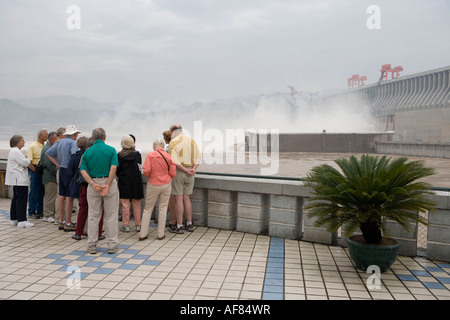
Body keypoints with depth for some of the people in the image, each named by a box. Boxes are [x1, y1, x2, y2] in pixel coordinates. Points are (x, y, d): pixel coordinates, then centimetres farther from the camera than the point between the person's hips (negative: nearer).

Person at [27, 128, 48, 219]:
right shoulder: (33, 146, -7)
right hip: (36, 172, -6)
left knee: (42, 192, 11)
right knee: (34, 193, 0)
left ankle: (40, 211, 22)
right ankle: (31, 212, 8)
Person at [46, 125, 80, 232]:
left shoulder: (60, 142, 11)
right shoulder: (72, 143, -13)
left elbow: (48, 153, 15)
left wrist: (58, 165, 12)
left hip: (61, 171, 8)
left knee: (61, 196, 12)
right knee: (69, 197, -3)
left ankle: (61, 222, 21)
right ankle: (68, 224, 2)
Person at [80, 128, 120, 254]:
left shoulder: (87, 152, 5)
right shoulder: (111, 150, -3)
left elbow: (83, 170, -5)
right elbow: (113, 168, -15)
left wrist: (93, 184, -11)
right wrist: (107, 185, -15)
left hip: (93, 184, 2)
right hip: (109, 182, -2)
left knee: (93, 216, 11)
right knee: (111, 216, 6)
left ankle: (92, 245, 16)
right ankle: (112, 245, 9)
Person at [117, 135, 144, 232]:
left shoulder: (120, 155, -7)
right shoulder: (137, 154, -4)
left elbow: (117, 170, -1)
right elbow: (140, 167, 4)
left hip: (124, 182, -1)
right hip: (136, 181, 1)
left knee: (125, 204, 7)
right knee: (136, 204, 10)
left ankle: (126, 225, 9)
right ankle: (138, 225, 15)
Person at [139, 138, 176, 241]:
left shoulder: (150, 155, -10)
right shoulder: (169, 157, -4)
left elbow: (146, 171, -16)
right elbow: (173, 173, -3)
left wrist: (148, 175, 6)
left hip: (153, 185, -1)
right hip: (166, 185, 1)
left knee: (148, 208, 10)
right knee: (163, 208, 10)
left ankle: (143, 234, 13)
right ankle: (161, 234, 14)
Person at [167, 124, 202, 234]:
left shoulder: (173, 142, -9)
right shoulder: (192, 140, 10)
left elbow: (174, 161, -18)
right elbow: (198, 157, 5)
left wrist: (186, 170, -14)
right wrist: (193, 169, -5)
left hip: (178, 172, -6)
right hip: (190, 174, 6)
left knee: (178, 199, 0)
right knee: (186, 198, 14)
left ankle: (179, 226, 6)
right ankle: (189, 224, 19)